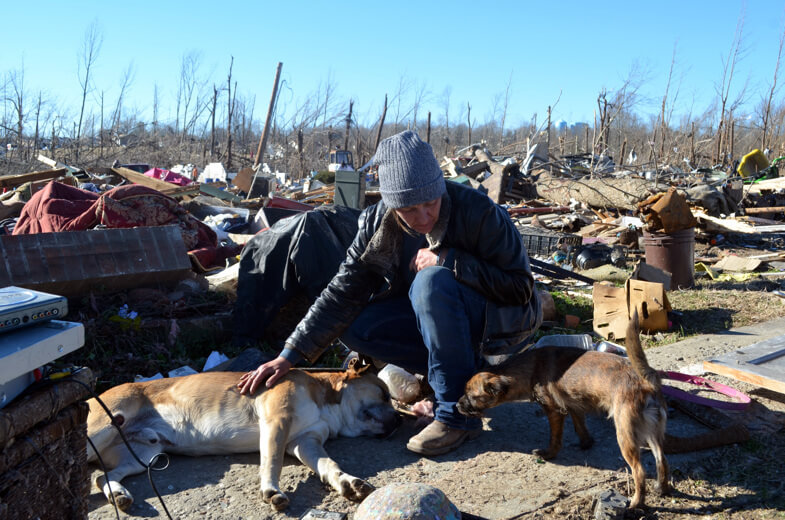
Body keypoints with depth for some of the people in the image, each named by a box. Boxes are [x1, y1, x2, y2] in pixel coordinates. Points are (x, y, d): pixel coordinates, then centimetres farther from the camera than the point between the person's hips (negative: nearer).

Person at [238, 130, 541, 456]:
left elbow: (521, 287, -22)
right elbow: (342, 294, -11)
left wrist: (449, 259, -32)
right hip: (437, 318, 6)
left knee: (432, 280, -34)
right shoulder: (378, 224, -11)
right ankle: (465, 370, -4)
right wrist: (288, 356, -18)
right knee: (354, 327, -15)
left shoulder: (477, 212, -24)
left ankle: (457, 412, -22)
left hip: (501, 324, -5)